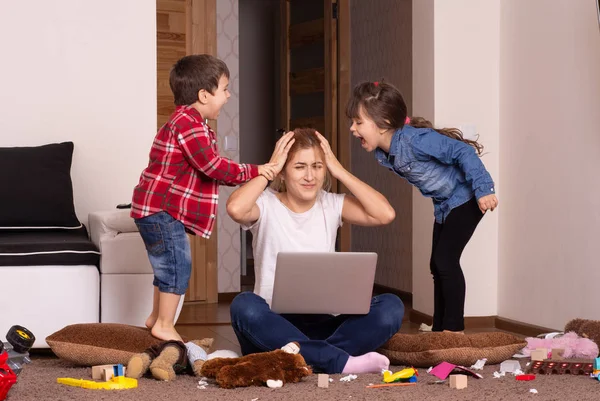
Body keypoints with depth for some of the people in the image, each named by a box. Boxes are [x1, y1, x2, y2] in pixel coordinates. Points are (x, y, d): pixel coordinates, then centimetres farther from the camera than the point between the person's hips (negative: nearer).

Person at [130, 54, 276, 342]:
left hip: (159, 210, 11)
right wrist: (252, 171, -16)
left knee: (168, 265, 20)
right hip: (161, 210, -11)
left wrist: (255, 174, 8)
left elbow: (209, 170, 17)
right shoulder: (188, 123, -19)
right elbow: (213, 166, -25)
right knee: (178, 265, -8)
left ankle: (157, 316, 31)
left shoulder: (189, 122, 17)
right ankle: (165, 325, -2)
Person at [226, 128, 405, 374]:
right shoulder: (266, 205, -2)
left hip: (323, 326, 3)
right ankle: (341, 361, -35)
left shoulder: (332, 205, 7)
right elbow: (235, 208, -27)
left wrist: (339, 170, -5)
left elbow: (385, 214, -9)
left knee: (390, 307, -20)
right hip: (274, 327, -3)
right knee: (244, 306, -37)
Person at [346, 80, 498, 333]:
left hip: (465, 198, -9)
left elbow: (464, 152, -30)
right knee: (437, 265, 10)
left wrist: (483, 189, -31)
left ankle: (454, 328, -7)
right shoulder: (382, 154, -7)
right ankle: (439, 329, 18)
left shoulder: (415, 140, -33)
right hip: (444, 204, 9)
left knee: (445, 260, -15)